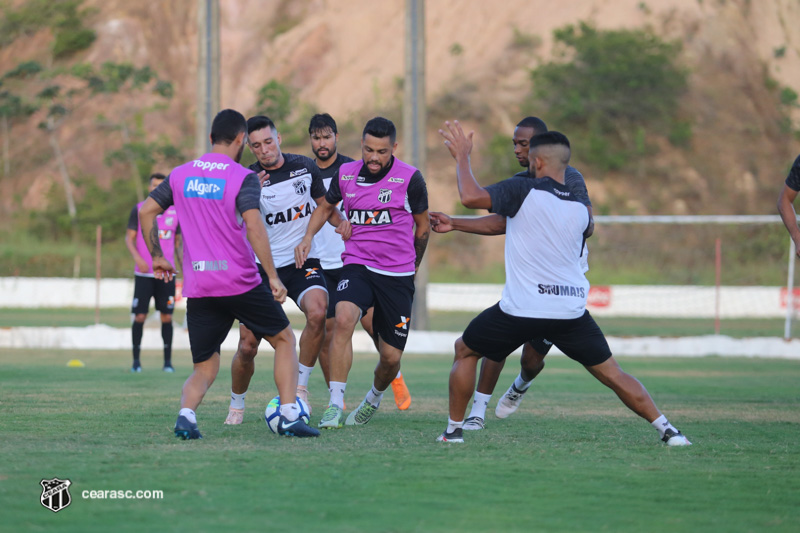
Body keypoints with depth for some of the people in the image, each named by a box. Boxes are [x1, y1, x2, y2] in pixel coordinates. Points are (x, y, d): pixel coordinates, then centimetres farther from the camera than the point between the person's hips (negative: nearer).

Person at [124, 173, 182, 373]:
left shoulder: (175, 212, 9)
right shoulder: (139, 210, 2)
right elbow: (129, 238, 1)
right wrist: (138, 259, -15)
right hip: (144, 273, -2)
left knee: (167, 317, 1)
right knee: (139, 316, -5)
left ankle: (168, 361, 7)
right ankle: (136, 360, 4)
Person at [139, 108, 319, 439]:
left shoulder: (181, 174, 9)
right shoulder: (243, 177, -6)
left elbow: (146, 211, 11)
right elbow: (253, 226, -19)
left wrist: (156, 256, 23)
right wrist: (273, 276, -17)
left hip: (198, 288, 4)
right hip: (240, 283, -4)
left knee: (204, 369, 12)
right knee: (284, 340, 17)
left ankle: (186, 413, -19)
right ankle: (289, 416, 4)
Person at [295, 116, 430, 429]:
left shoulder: (410, 178, -6)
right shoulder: (346, 175, 2)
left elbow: (422, 227, 9)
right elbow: (326, 207, 22)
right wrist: (308, 237, 5)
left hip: (397, 275, -1)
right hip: (357, 266, 1)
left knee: (391, 357, 1)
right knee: (343, 318, -30)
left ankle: (374, 398, 37)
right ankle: (335, 406, -28)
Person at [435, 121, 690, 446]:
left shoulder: (524, 191, -7)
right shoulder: (580, 209, 11)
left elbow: (471, 197, -18)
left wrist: (462, 156, -2)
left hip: (521, 309, -4)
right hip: (571, 310, 4)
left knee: (465, 350, 20)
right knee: (610, 372, 11)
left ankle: (454, 429, 19)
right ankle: (666, 429, 3)